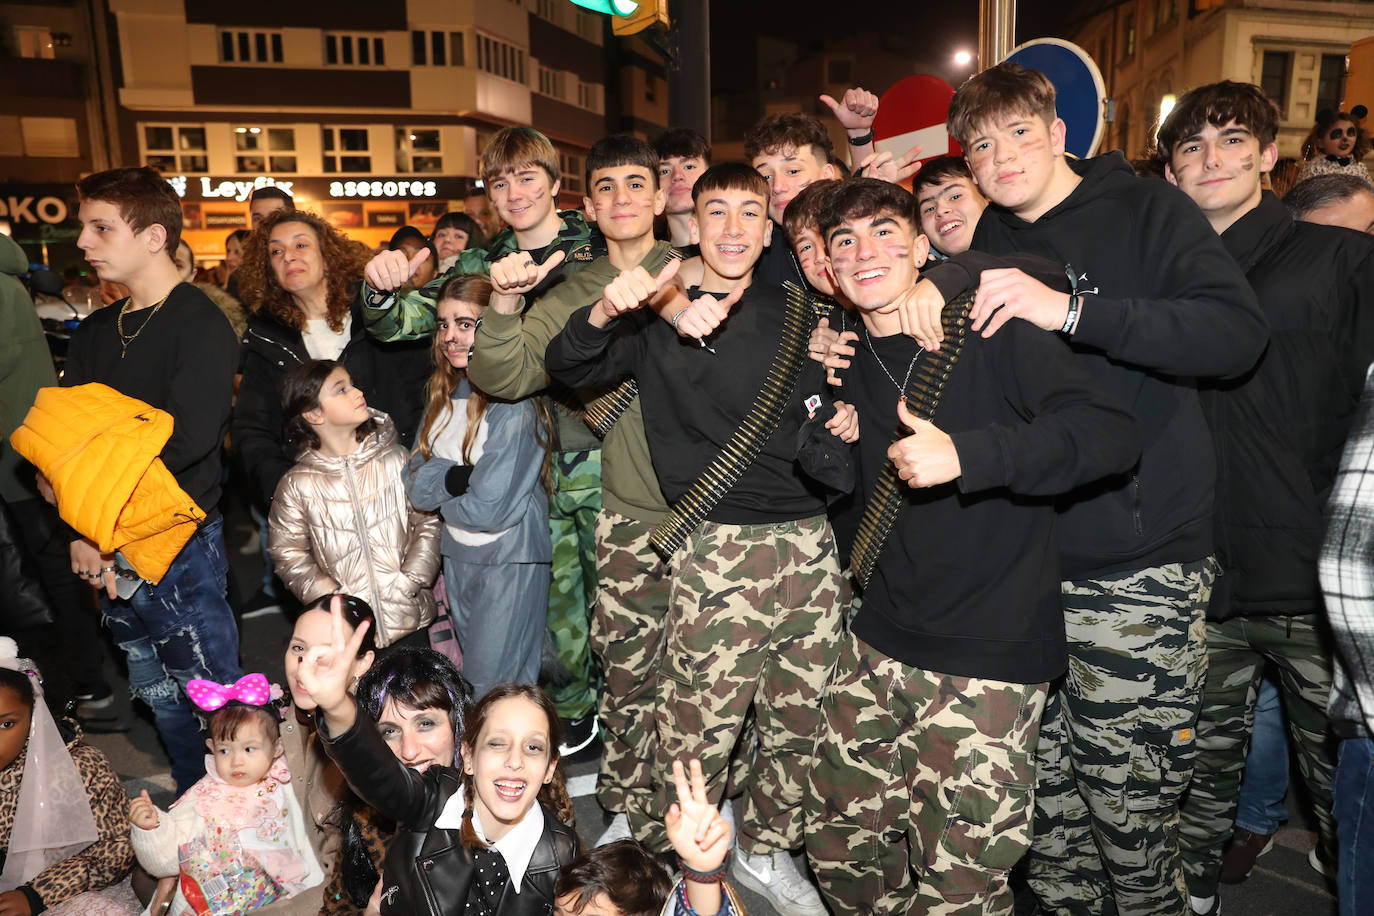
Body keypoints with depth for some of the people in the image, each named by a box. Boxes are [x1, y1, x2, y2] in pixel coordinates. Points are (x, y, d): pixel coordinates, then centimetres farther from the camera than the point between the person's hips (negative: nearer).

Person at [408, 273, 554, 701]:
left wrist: (439, 493, -5)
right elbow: (416, 486, -1)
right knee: (469, 676, 22)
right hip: (456, 557, 8)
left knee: (493, 689, -1)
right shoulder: (444, 396, 4)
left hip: (509, 562, -8)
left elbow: (489, 509, -23)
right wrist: (458, 478, -21)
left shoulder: (515, 404, -19)